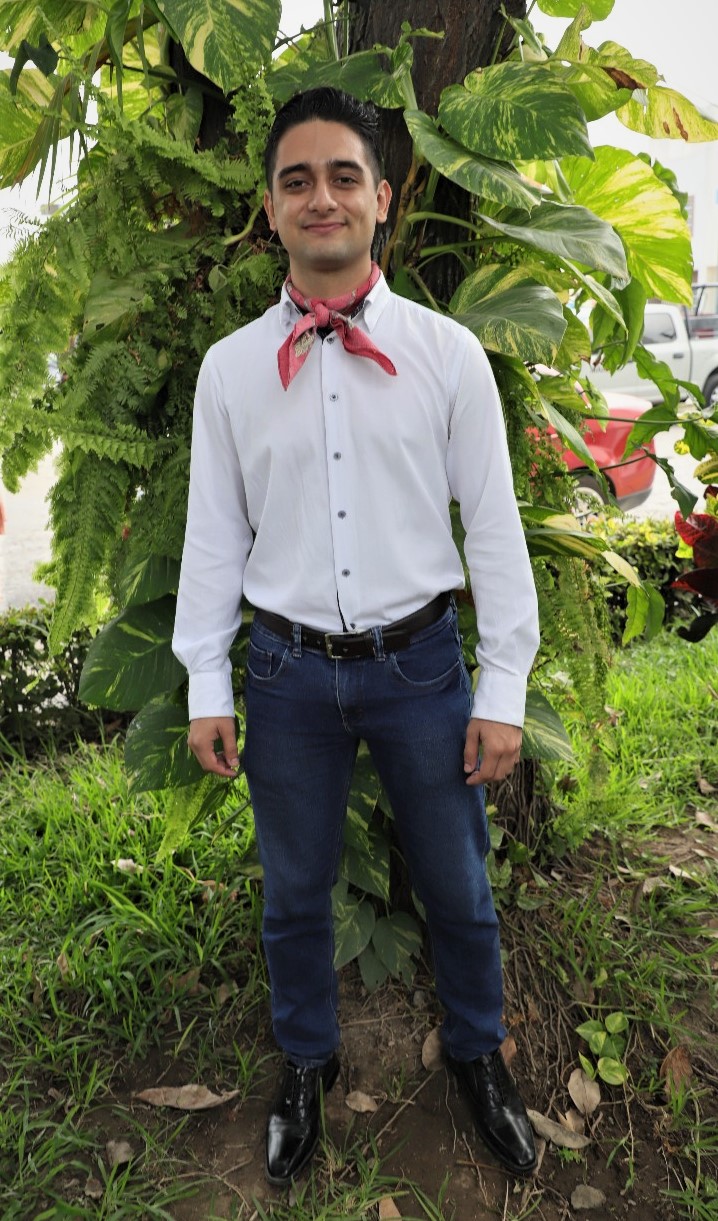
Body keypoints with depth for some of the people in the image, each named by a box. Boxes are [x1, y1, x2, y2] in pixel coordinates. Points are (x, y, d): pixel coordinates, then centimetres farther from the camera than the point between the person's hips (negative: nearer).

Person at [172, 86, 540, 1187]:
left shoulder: (448, 353, -4)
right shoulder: (229, 367, 0)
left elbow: (493, 525, -3)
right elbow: (213, 532, 2)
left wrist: (503, 690, -5)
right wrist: (207, 686, 1)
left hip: (420, 661, 0)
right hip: (289, 671, 1)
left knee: (457, 889, 16)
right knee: (295, 892, 18)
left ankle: (478, 1055, 45)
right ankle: (306, 1066, 45)